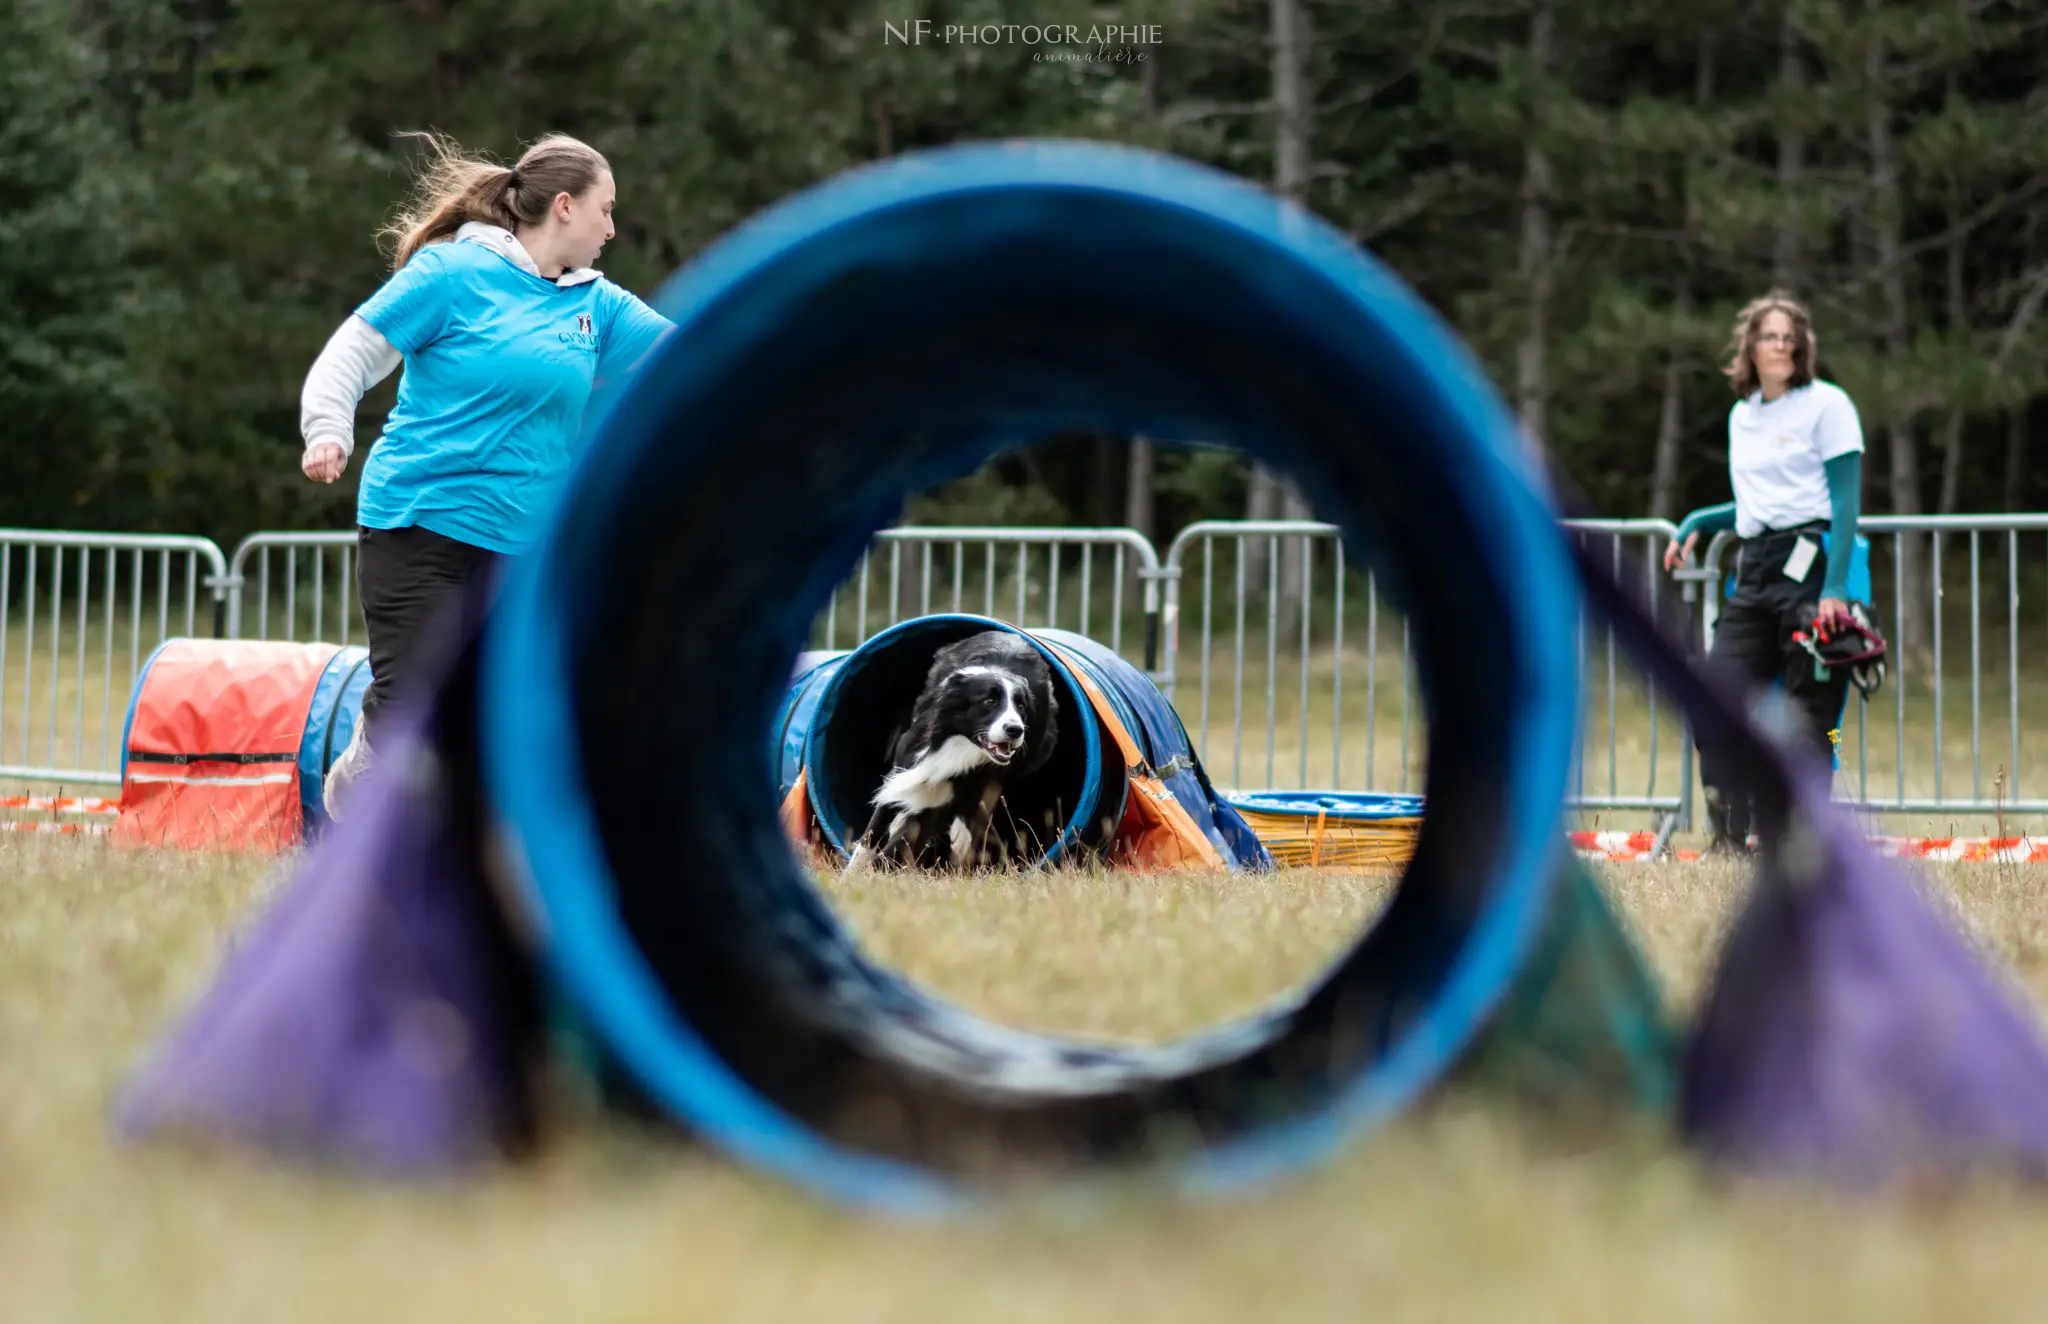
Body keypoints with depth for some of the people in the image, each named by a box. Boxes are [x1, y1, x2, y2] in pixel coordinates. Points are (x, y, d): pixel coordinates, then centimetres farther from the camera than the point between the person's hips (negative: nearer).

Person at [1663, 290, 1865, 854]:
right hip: (1753, 572, 7)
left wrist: (1835, 588, -17)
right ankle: (1728, 840, 0)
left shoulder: (1826, 404, -2)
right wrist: (1696, 523, 15)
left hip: (1810, 564, -7)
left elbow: (1846, 501, -7)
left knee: (1808, 713, -5)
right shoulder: (1742, 414, 18)